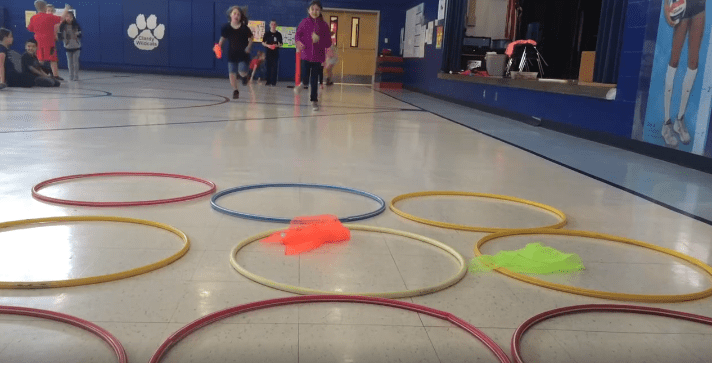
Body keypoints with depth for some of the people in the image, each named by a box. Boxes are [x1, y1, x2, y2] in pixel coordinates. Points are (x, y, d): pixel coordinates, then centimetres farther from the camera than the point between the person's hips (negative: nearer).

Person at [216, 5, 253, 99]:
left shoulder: (244, 28, -10)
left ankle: (245, 76, 28)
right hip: (231, 54, 2)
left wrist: (248, 47, -16)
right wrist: (218, 46, -7)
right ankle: (235, 91, 16)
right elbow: (222, 38, 8)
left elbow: (250, 39, 0)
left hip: (243, 54, -2)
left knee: (242, 72, -12)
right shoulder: (226, 27, -4)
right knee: (232, 73, 0)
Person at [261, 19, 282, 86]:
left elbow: (281, 44, 6)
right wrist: (268, 45, -12)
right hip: (268, 52, 1)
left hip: (275, 53, -1)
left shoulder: (278, 34, 3)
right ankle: (268, 81, 13)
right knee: (268, 67, 3)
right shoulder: (267, 34, 4)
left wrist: (277, 45, -15)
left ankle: (273, 82, 2)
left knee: (274, 68, -2)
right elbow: (263, 43, 7)